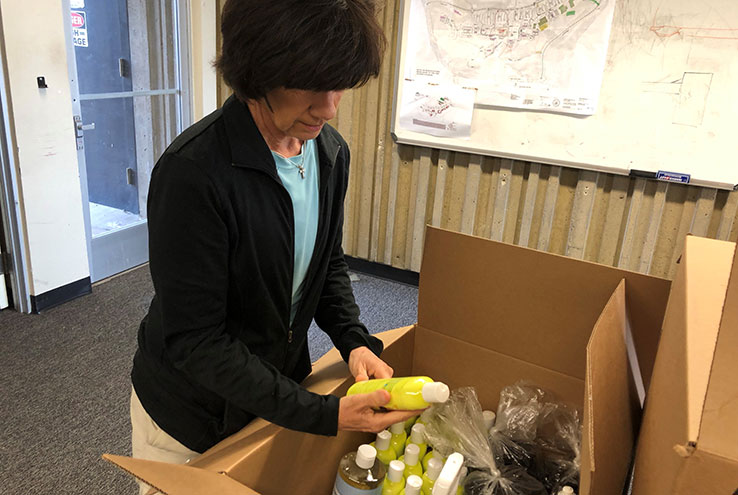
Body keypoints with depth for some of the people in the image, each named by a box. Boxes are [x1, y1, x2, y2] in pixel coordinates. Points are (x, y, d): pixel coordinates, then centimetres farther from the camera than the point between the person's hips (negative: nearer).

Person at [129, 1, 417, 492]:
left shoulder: (332, 153, -8)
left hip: (282, 390, 6)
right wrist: (323, 414, -28)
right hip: (189, 415, -5)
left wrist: (355, 341, -12)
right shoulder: (193, 172, -30)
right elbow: (194, 340, -27)